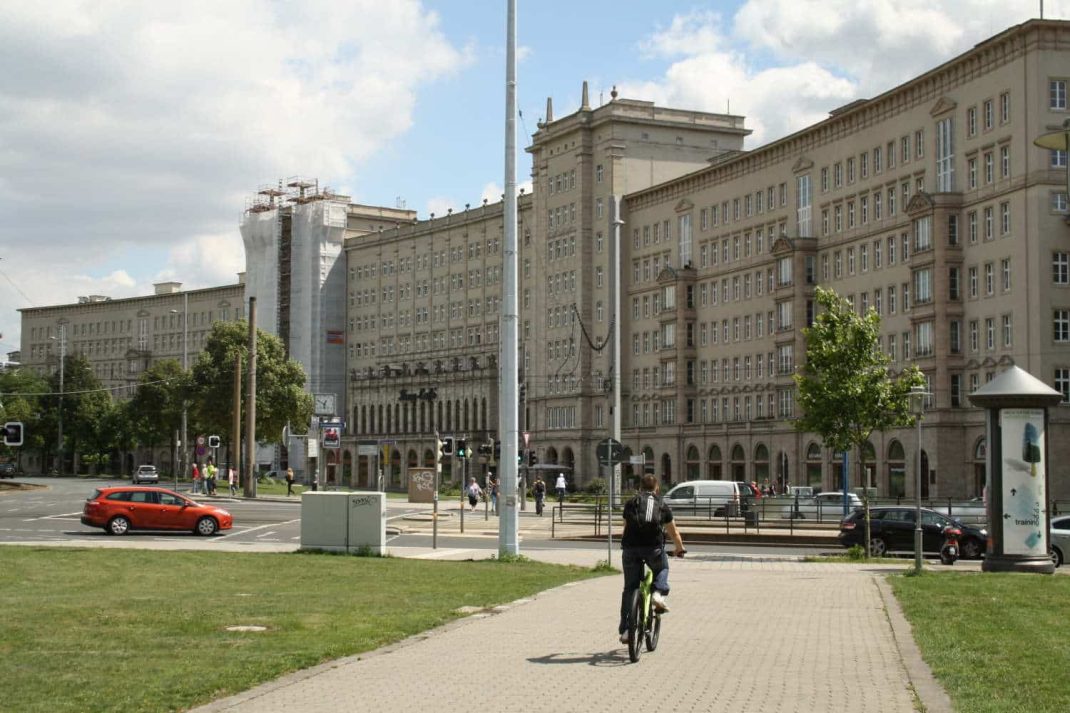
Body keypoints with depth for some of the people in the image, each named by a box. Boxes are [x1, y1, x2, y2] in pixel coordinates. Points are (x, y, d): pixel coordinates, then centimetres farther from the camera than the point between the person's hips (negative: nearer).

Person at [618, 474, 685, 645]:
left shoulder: (630, 503, 20)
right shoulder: (662, 506, 18)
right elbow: (674, 533, 28)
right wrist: (680, 549, 45)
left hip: (630, 547, 1)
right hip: (653, 547, -1)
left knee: (629, 589, 10)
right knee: (662, 569, 31)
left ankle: (625, 630, 6)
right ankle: (659, 593, 3)